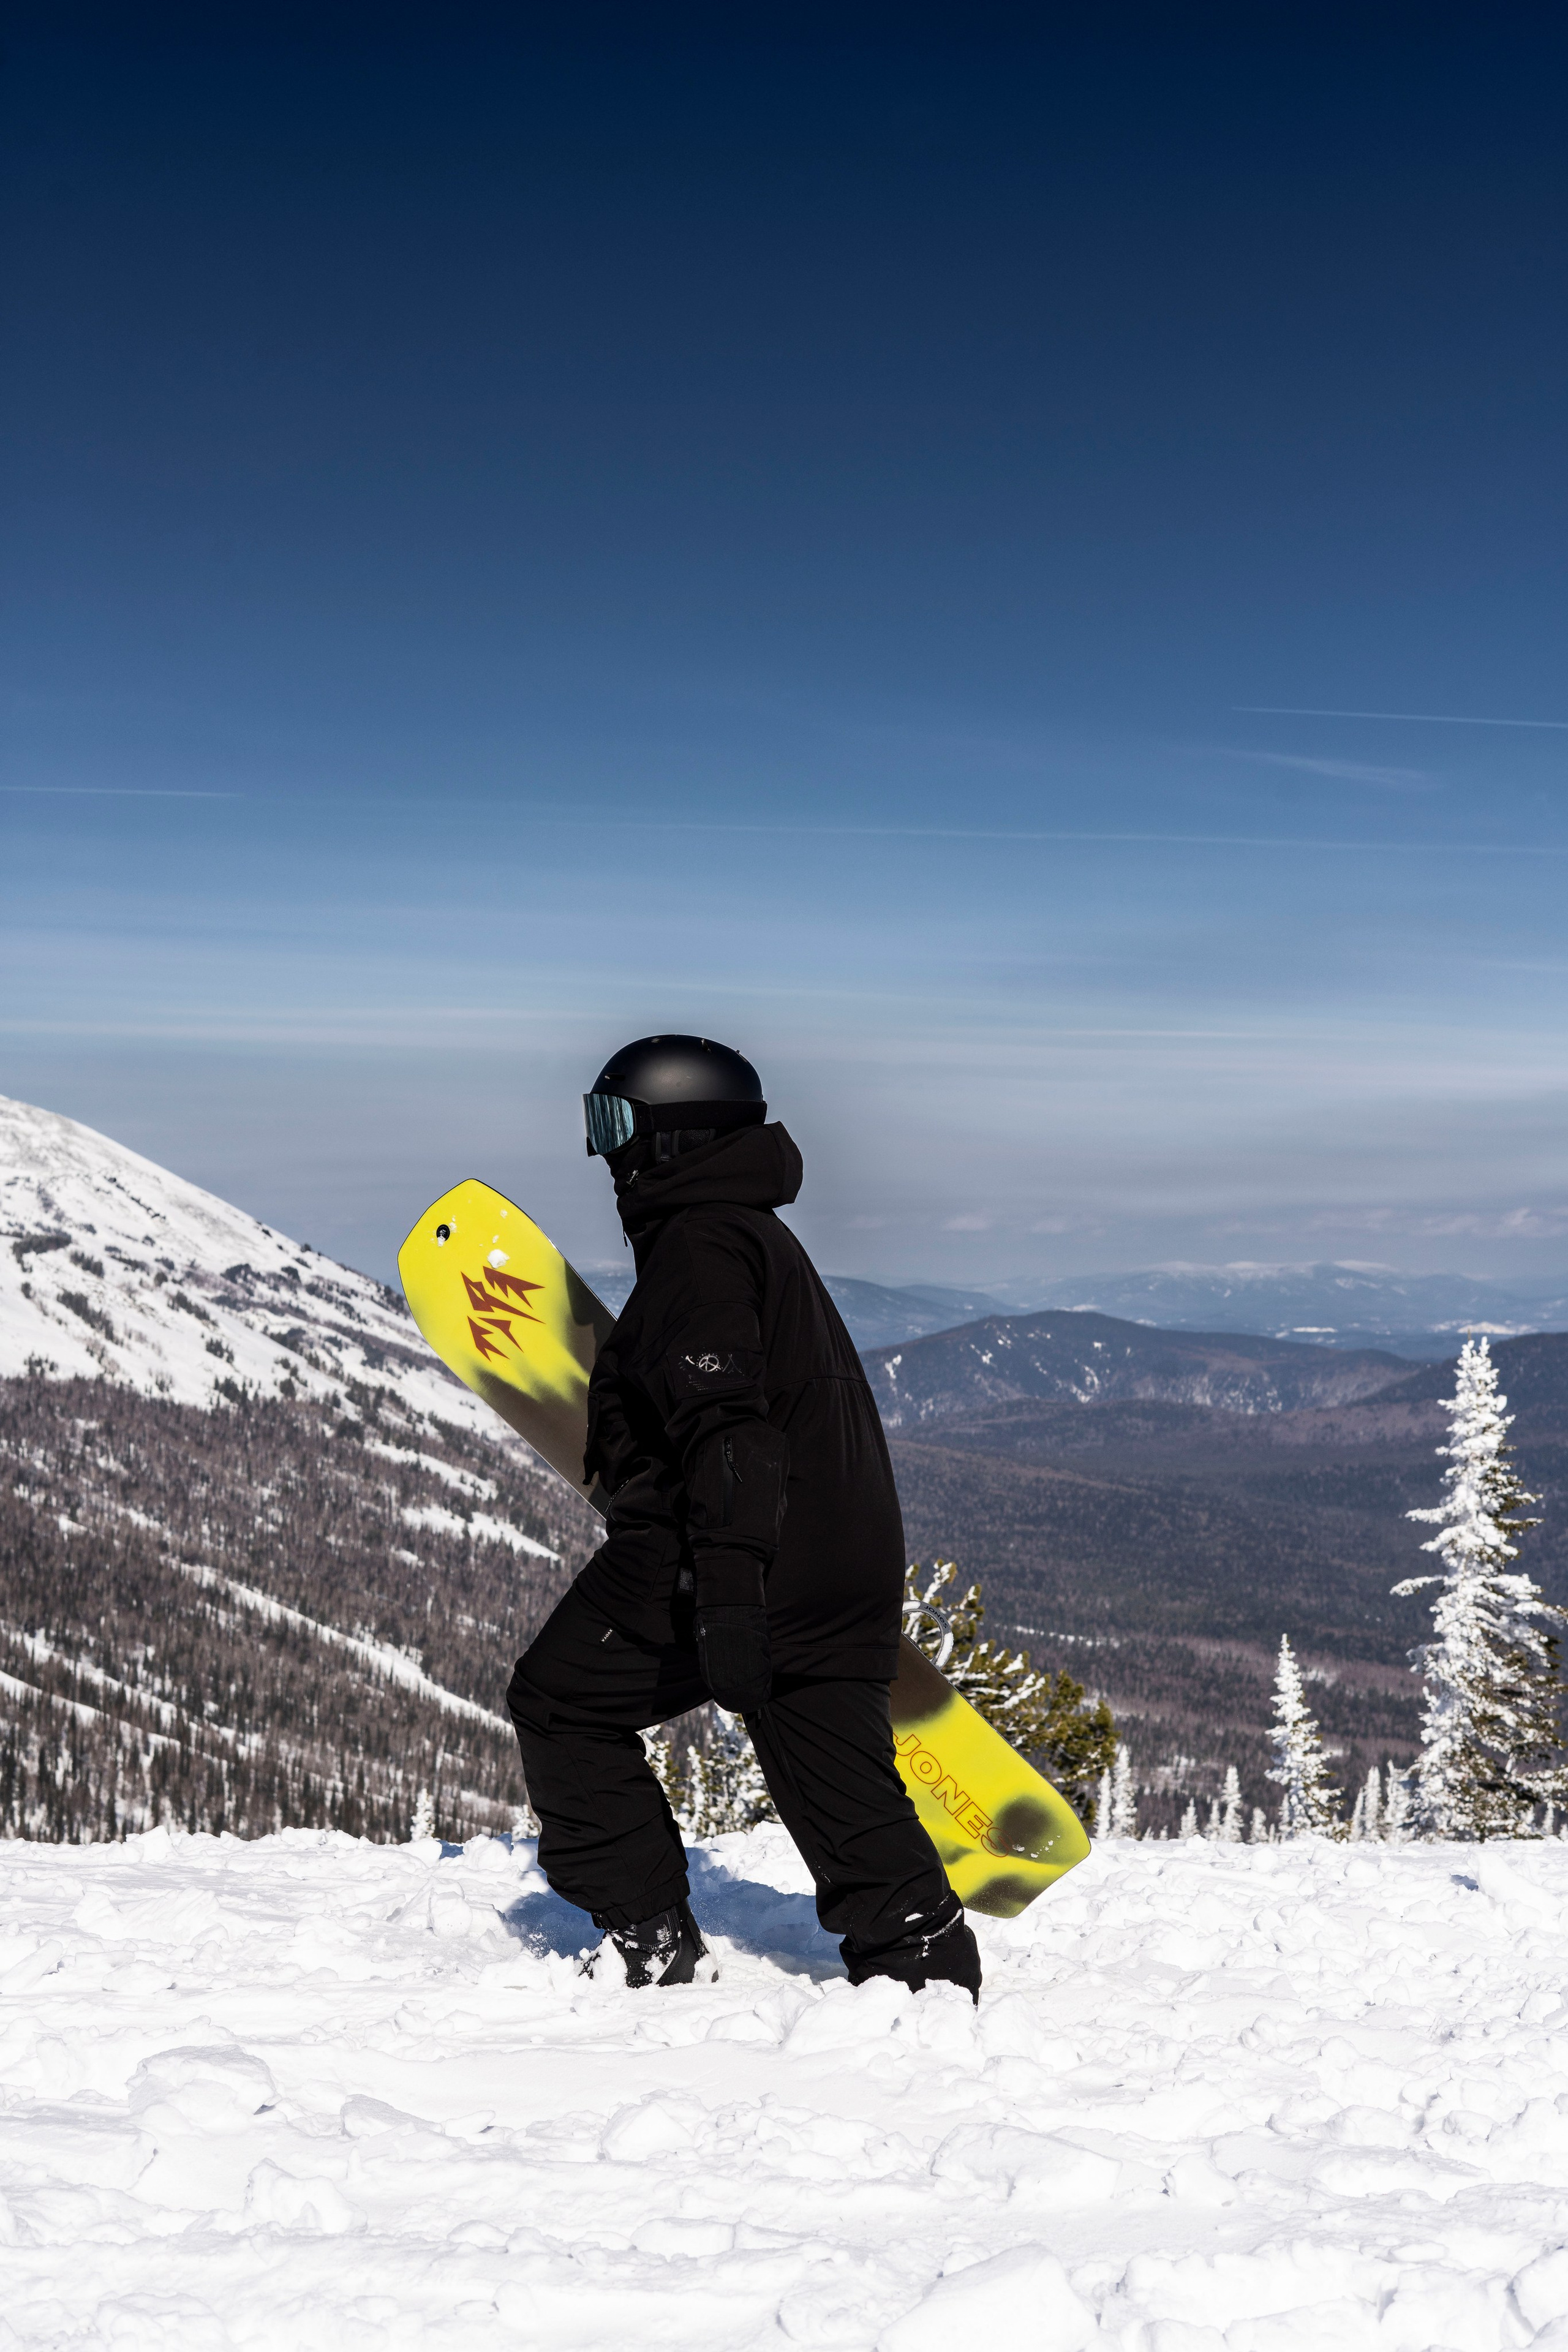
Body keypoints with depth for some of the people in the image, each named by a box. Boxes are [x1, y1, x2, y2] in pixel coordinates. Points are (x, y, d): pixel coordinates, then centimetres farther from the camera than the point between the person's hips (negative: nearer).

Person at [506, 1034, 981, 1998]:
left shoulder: (697, 1243, -10)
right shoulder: (763, 1235, 22)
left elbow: (726, 1424, -21)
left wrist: (725, 1587, -27)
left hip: (746, 1563, -9)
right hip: (849, 1567, 9)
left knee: (560, 1703, 8)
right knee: (844, 1784, 10)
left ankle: (649, 1937, 10)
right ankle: (928, 1961, 5)